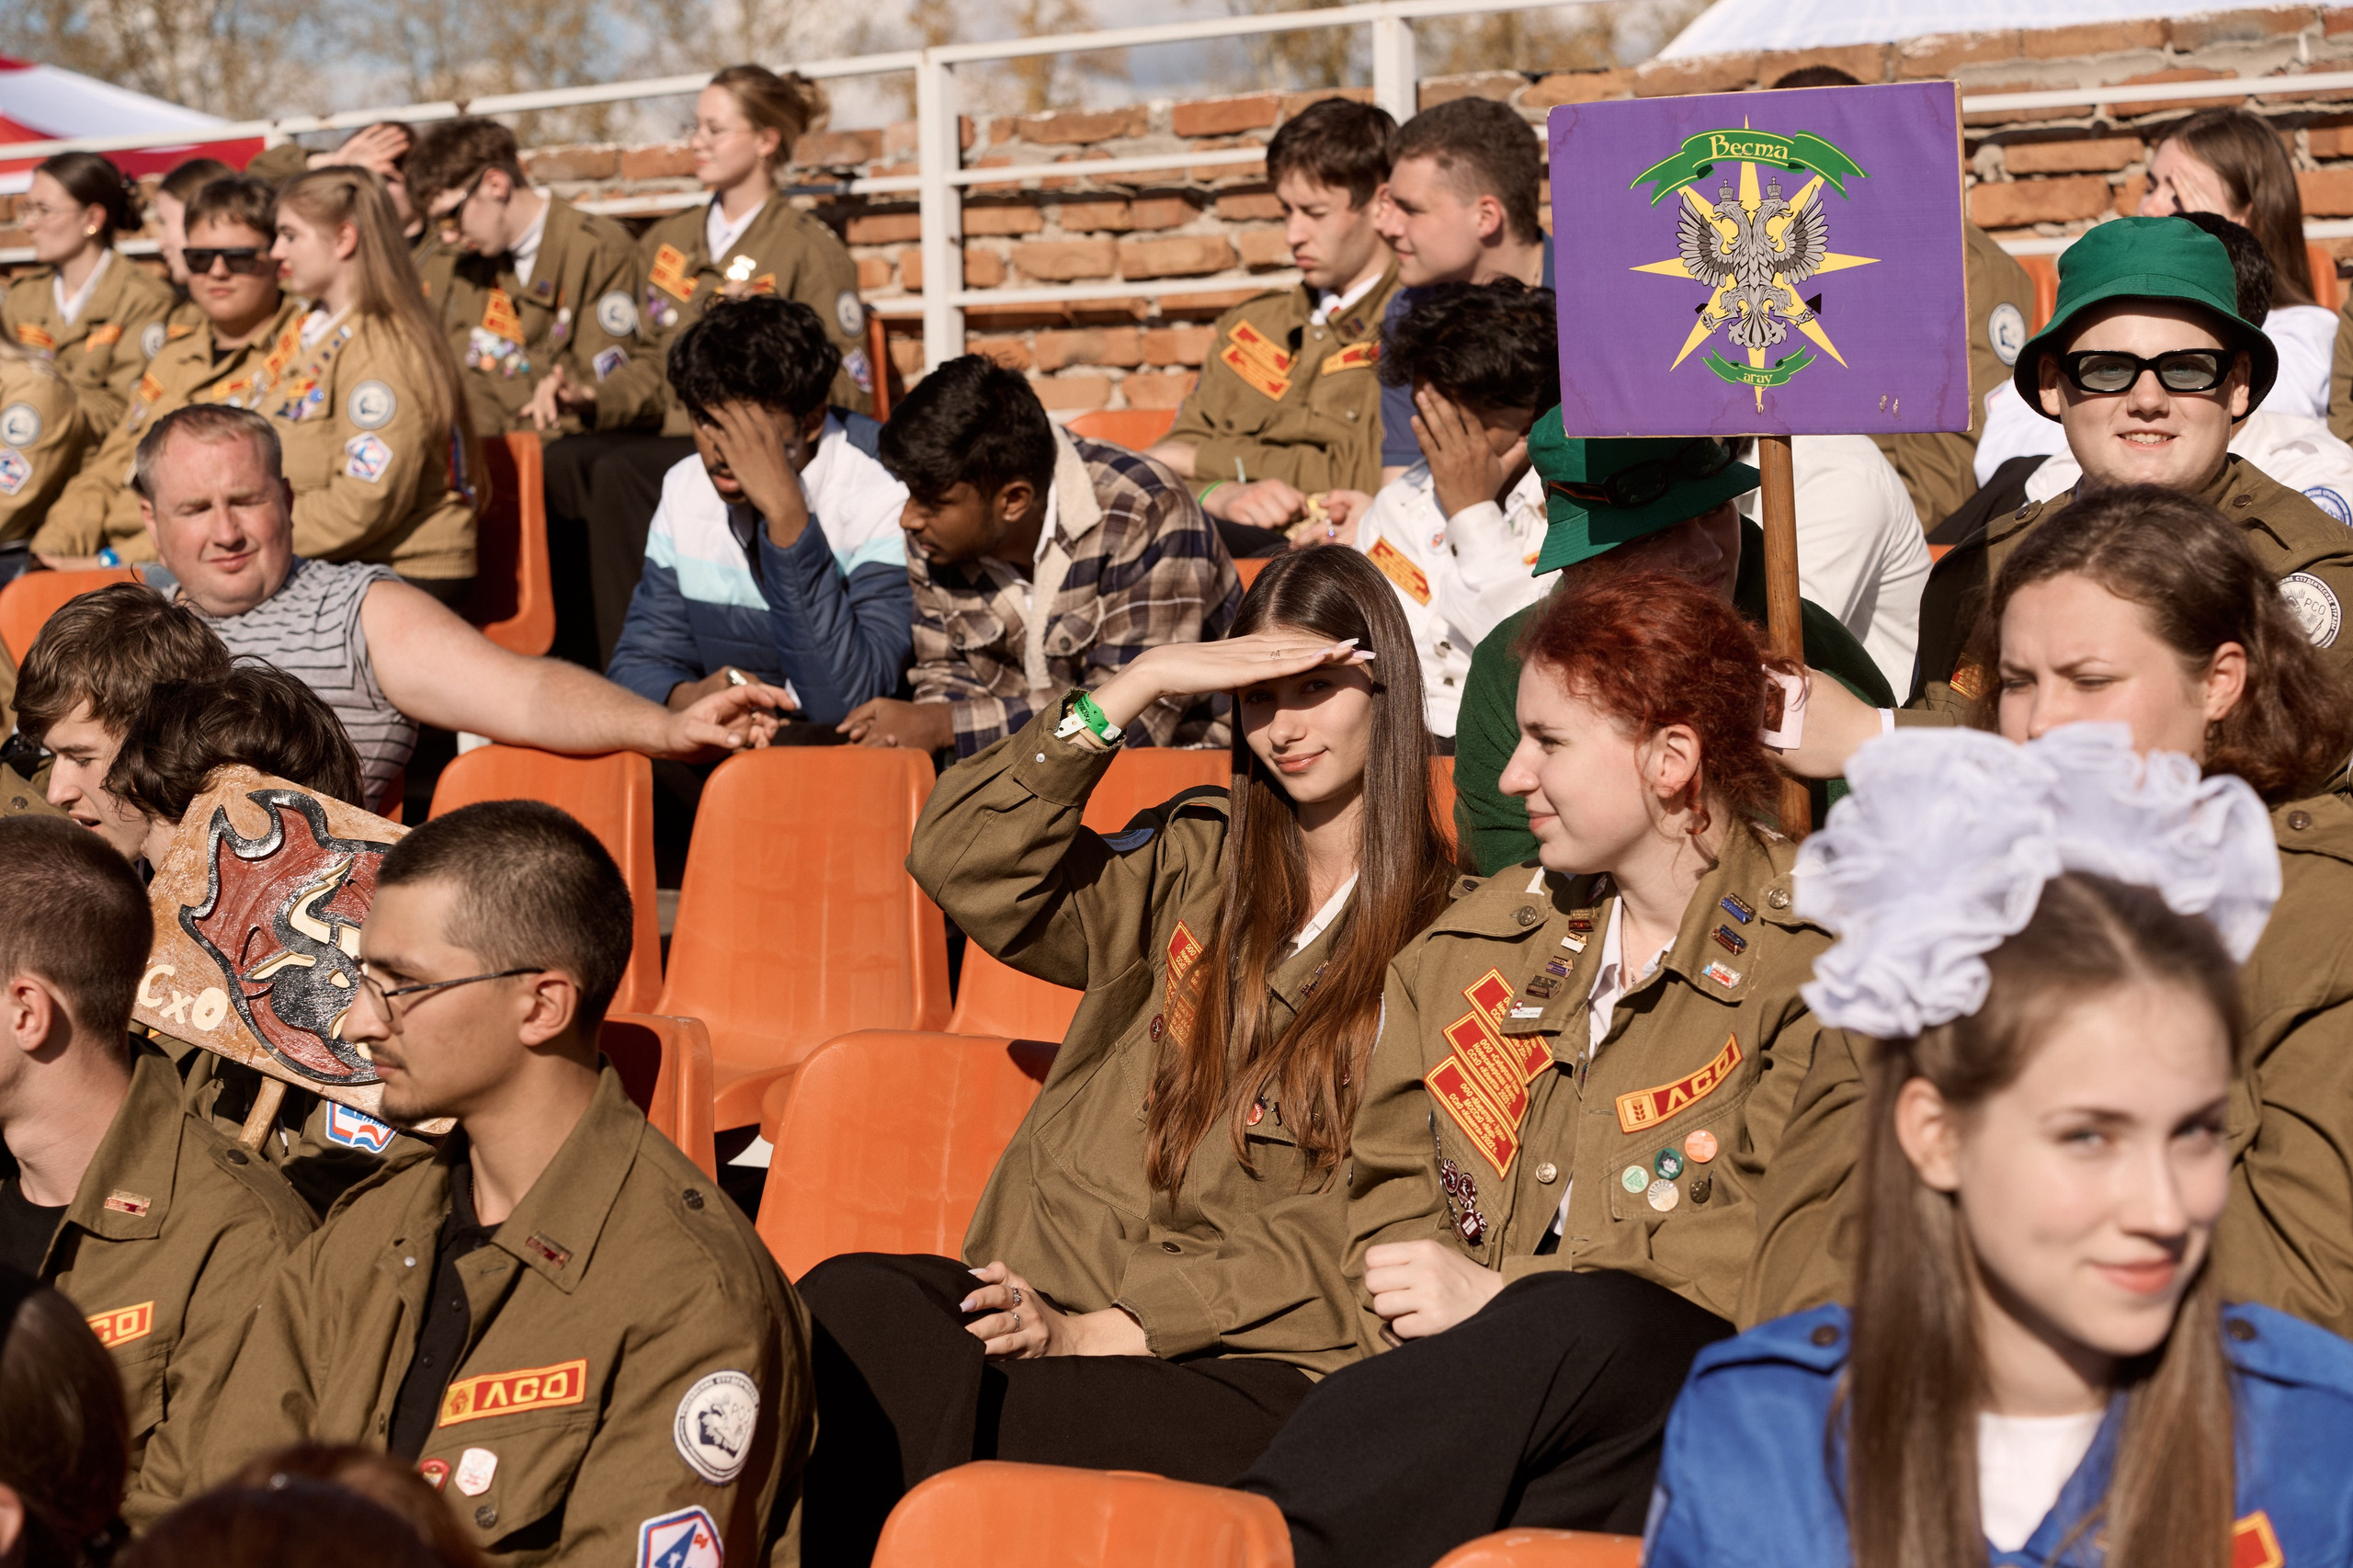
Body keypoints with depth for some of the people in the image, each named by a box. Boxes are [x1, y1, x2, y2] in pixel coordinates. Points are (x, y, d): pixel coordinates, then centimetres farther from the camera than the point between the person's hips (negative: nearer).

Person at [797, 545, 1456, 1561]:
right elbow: (962, 864, 5)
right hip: (1058, 1299, 5)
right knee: (847, 1305, -29)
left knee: (1008, 1413, -36)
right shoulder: (1198, 858, 19)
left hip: (1259, 1360, -4)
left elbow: (1350, 1228, -5)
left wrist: (1104, 1327, -14)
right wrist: (1139, 683, 0)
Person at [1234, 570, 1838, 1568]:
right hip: (1482, 1379, 4)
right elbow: (1392, 1183, 21)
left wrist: (1502, 1297, -14)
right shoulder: (1478, 938, 22)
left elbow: (1783, 1240, -9)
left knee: (1571, 1327, -38)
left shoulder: (1821, 952, 3)